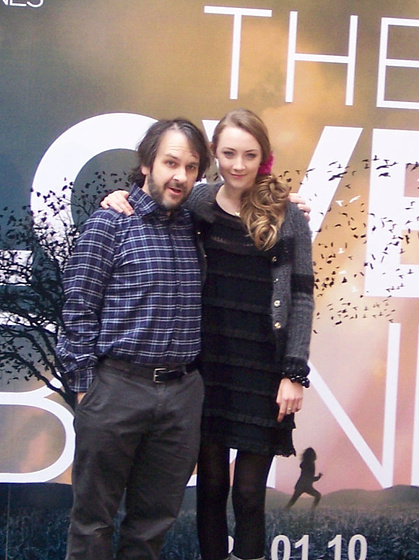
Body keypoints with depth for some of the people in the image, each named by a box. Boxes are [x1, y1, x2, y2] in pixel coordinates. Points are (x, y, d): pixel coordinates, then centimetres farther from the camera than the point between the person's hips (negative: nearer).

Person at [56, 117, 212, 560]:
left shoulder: (194, 228, 10)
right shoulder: (109, 224, -3)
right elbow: (78, 311, -5)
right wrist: (85, 385, -7)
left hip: (182, 391, 4)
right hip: (118, 386, -4)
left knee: (154, 520, 13)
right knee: (93, 516, 8)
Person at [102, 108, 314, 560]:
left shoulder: (286, 216, -4)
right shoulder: (197, 203, 2)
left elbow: (301, 296, -3)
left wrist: (295, 373, -7)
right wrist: (119, 198, -4)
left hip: (262, 370, -2)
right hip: (209, 365, 3)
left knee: (249, 491, 3)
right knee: (210, 482, 12)